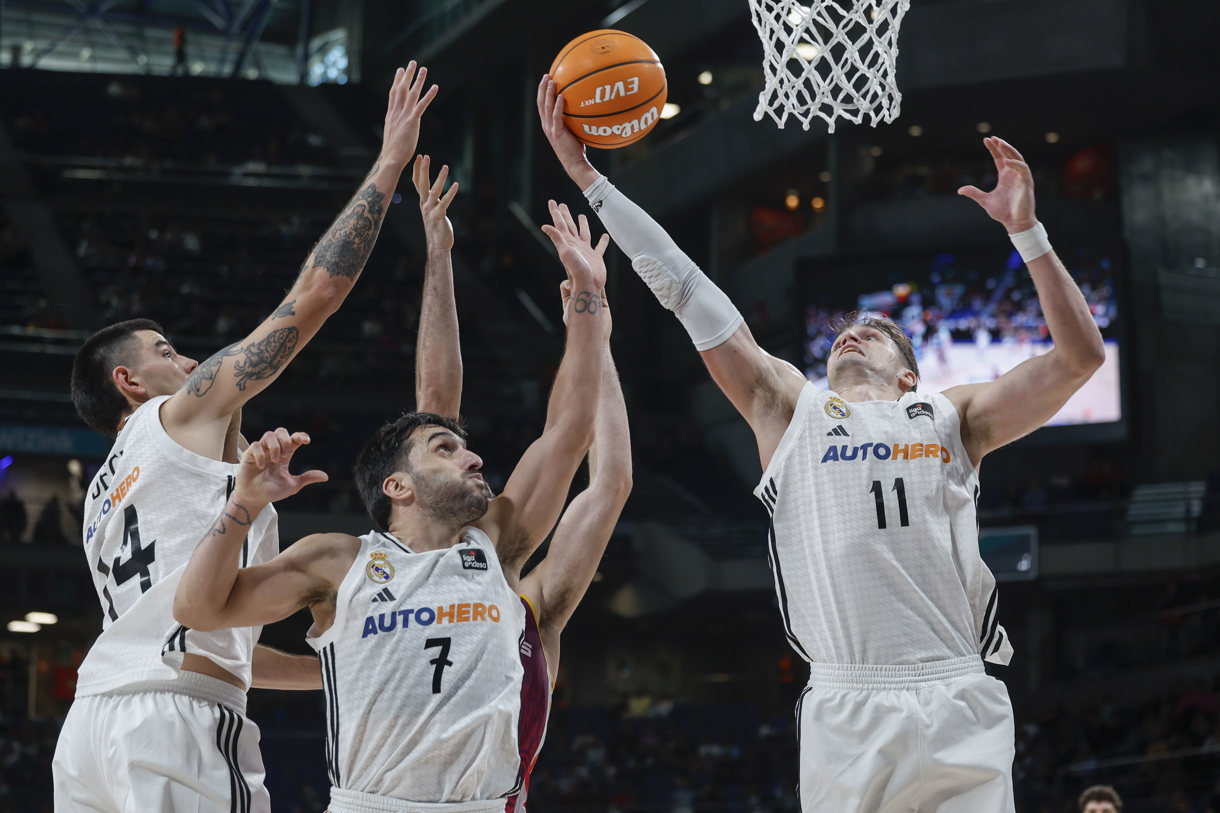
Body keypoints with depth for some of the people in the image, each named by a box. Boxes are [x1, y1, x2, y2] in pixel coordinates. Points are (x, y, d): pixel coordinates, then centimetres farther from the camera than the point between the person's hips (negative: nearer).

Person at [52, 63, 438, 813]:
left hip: (91, 723, 9)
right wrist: (390, 164, 12)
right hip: (180, 719, -9)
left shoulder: (106, 494, 32)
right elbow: (317, 290, 4)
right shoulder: (187, 413, 9)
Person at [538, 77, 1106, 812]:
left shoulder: (952, 418, 19)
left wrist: (1027, 230, 4)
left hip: (958, 710, 0)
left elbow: (1080, 355, 11)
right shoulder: (790, 408, 19)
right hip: (845, 715, 0)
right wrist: (585, 173, 17)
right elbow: (685, 289, 17)